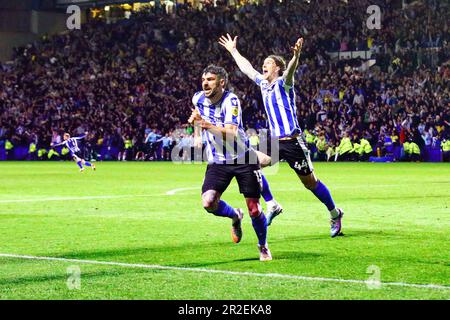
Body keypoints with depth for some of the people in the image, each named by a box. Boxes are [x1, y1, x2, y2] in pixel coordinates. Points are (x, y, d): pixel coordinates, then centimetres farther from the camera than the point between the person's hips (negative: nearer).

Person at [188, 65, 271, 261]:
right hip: (217, 161, 4)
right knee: (208, 202, -19)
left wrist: (207, 125, -47)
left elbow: (231, 134, -36)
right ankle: (235, 217, 15)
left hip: (243, 159, -4)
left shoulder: (231, 101, -21)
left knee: (254, 208, -4)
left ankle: (263, 247, 24)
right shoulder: (198, 98, -3)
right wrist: (197, 134, 13)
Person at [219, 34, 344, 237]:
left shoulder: (283, 83, -7)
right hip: (274, 141, 7)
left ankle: (335, 214, 17)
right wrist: (233, 50, 34)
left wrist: (296, 56, -49)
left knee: (311, 183, -1)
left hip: (292, 142, -7)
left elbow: (290, 70, -29)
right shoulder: (263, 83, 13)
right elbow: (246, 68, 27)